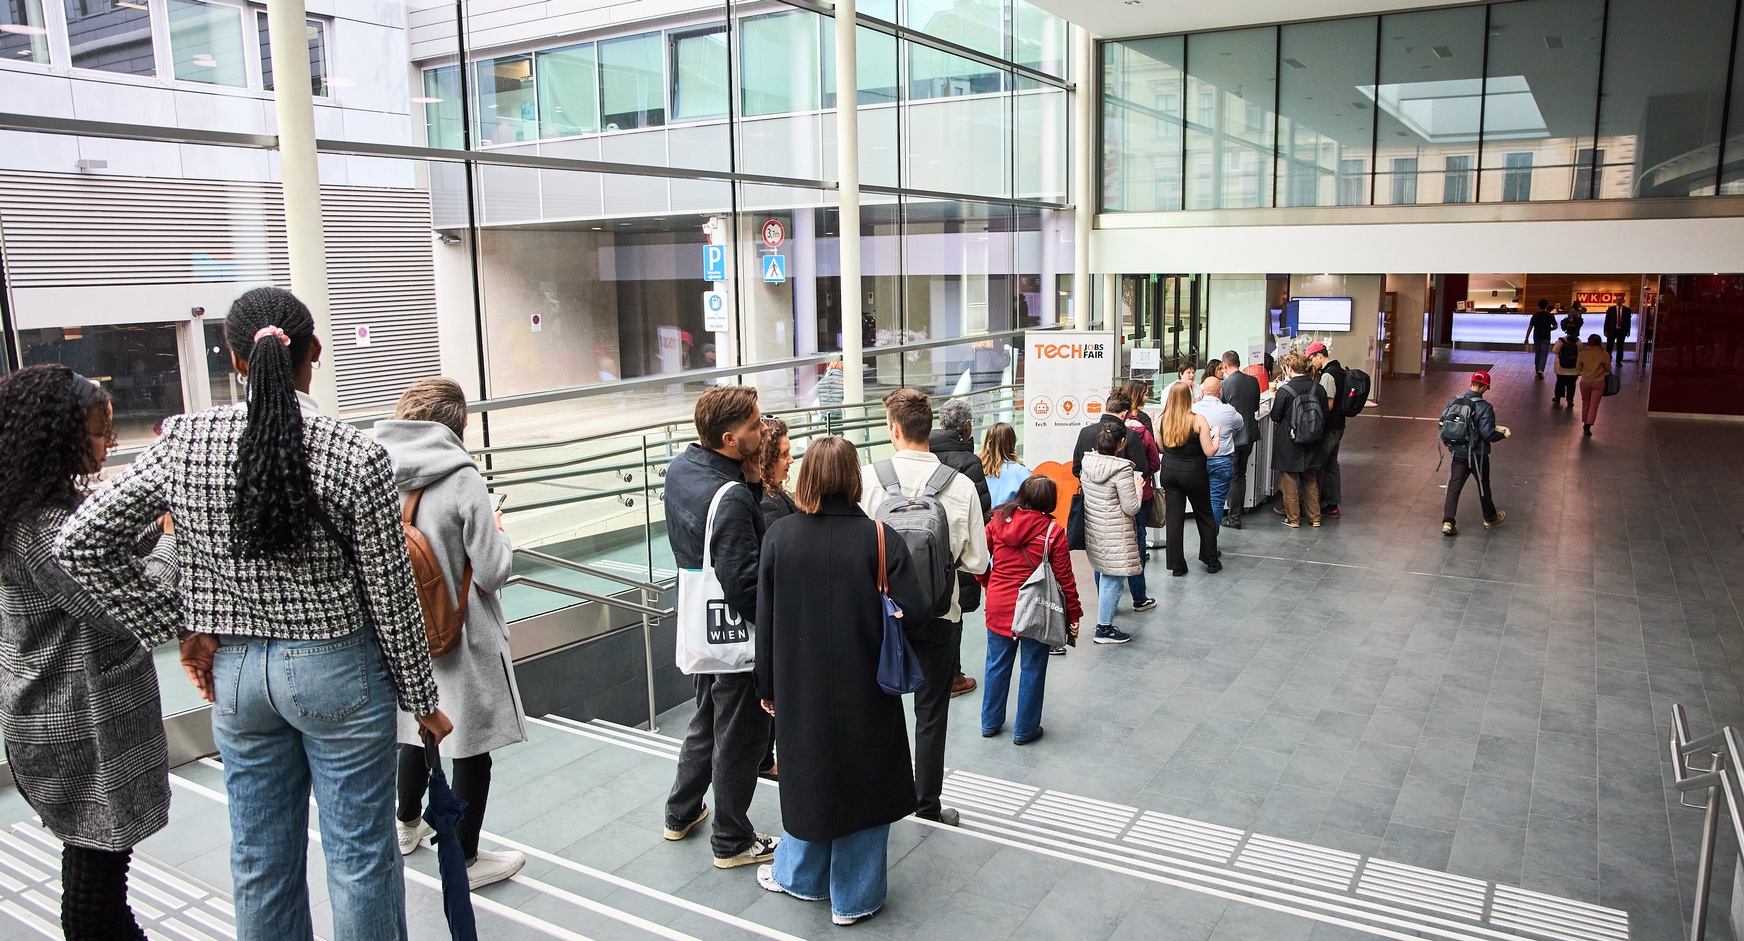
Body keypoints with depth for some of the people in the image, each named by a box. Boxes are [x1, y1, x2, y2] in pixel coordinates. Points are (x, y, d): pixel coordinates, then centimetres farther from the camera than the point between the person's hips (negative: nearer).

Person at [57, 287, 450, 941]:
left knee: (260, 859, 19)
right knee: (360, 855, 11)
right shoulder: (355, 456, -17)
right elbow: (391, 597, -11)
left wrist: (179, 627, 4)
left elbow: (79, 544, -2)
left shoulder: (184, 443, -8)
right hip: (338, 670, -3)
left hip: (235, 672, 4)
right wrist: (422, 701, 1)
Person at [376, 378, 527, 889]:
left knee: (416, 731, 27)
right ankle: (465, 860, 22)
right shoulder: (462, 481, -22)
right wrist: (497, 530, -2)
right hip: (463, 639, -6)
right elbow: (493, 570, -21)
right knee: (471, 748, 9)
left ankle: (408, 826, 48)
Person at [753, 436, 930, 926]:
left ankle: (799, 875, 40)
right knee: (861, 780, 13)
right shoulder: (879, 538, -15)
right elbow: (915, 615, -17)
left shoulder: (779, 536, -9)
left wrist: (767, 686, 9)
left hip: (800, 688, 2)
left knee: (808, 774, 21)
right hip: (864, 692, -2)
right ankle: (854, 898, 26)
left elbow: (765, 620, -2)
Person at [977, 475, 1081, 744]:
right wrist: (1074, 614, 2)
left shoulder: (998, 521, -3)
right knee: (1032, 669, 11)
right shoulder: (1053, 532, -11)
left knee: (997, 665, 17)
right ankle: (1025, 730, 21)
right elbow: (1064, 578, -8)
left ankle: (990, 723, 30)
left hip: (998, 606, 3)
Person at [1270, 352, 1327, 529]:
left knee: (1289, 481, 8)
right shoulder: (1318, 388, -3)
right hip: (1311, 442, 5)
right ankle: (1315, 517, 24)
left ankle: (1293, 519, 12)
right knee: (1311, 481, 17)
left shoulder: (1285, 390, -18)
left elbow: (1275, 416, -12)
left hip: (1288, 442, -5)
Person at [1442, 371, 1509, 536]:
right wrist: (1502, 434, -2)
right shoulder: (1485, 408, -19)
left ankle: (1448, 522, -5)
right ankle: (1490, 518, 37)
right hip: (1477, 455, -3)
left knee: (1454, 486, 6)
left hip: (1458, 453, 3)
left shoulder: (1454, 401, -6)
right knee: (1483, 485, 17)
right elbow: (1487, 434, -21)